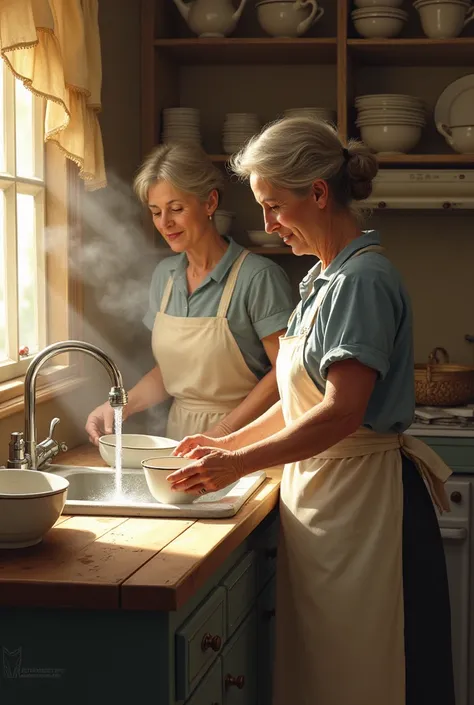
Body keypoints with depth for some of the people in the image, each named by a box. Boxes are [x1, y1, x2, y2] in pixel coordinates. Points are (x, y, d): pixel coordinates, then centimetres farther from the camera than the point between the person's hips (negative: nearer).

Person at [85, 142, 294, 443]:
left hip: (240, 442, -5)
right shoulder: (165, 275, 11)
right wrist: (121, 405, 3)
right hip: (178, 433, 6)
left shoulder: (258, 277, -10)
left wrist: (221, 433, -13)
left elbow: (285, 372, -9)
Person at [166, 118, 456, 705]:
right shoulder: (324, 279, 15)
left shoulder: (363, 280, -15)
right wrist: (230, 441, 13)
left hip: (363, 496, -9)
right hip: (319, 490, 9)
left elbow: (341, 413, -21)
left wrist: (239, 463, -17)